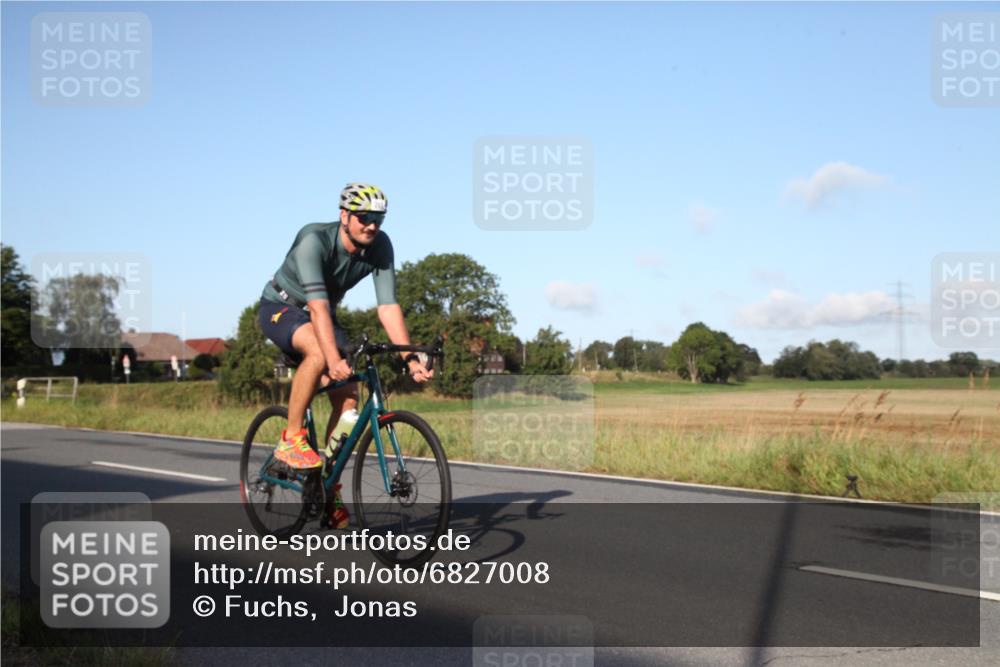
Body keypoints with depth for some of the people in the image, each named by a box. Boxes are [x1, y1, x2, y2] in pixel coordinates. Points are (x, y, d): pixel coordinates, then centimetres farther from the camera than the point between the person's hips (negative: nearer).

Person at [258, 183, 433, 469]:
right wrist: (335, 360, -53)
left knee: (348, 399, -10)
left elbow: (388, 306, -21)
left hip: (321, 314, 5)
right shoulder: (313, 239, -33)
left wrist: (411, 358, -32)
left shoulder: (380, 246, -18)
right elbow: (318, 306, -42)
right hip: (280, 308, -5)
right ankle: (291, 440, -24)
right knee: (319, 352, -38)